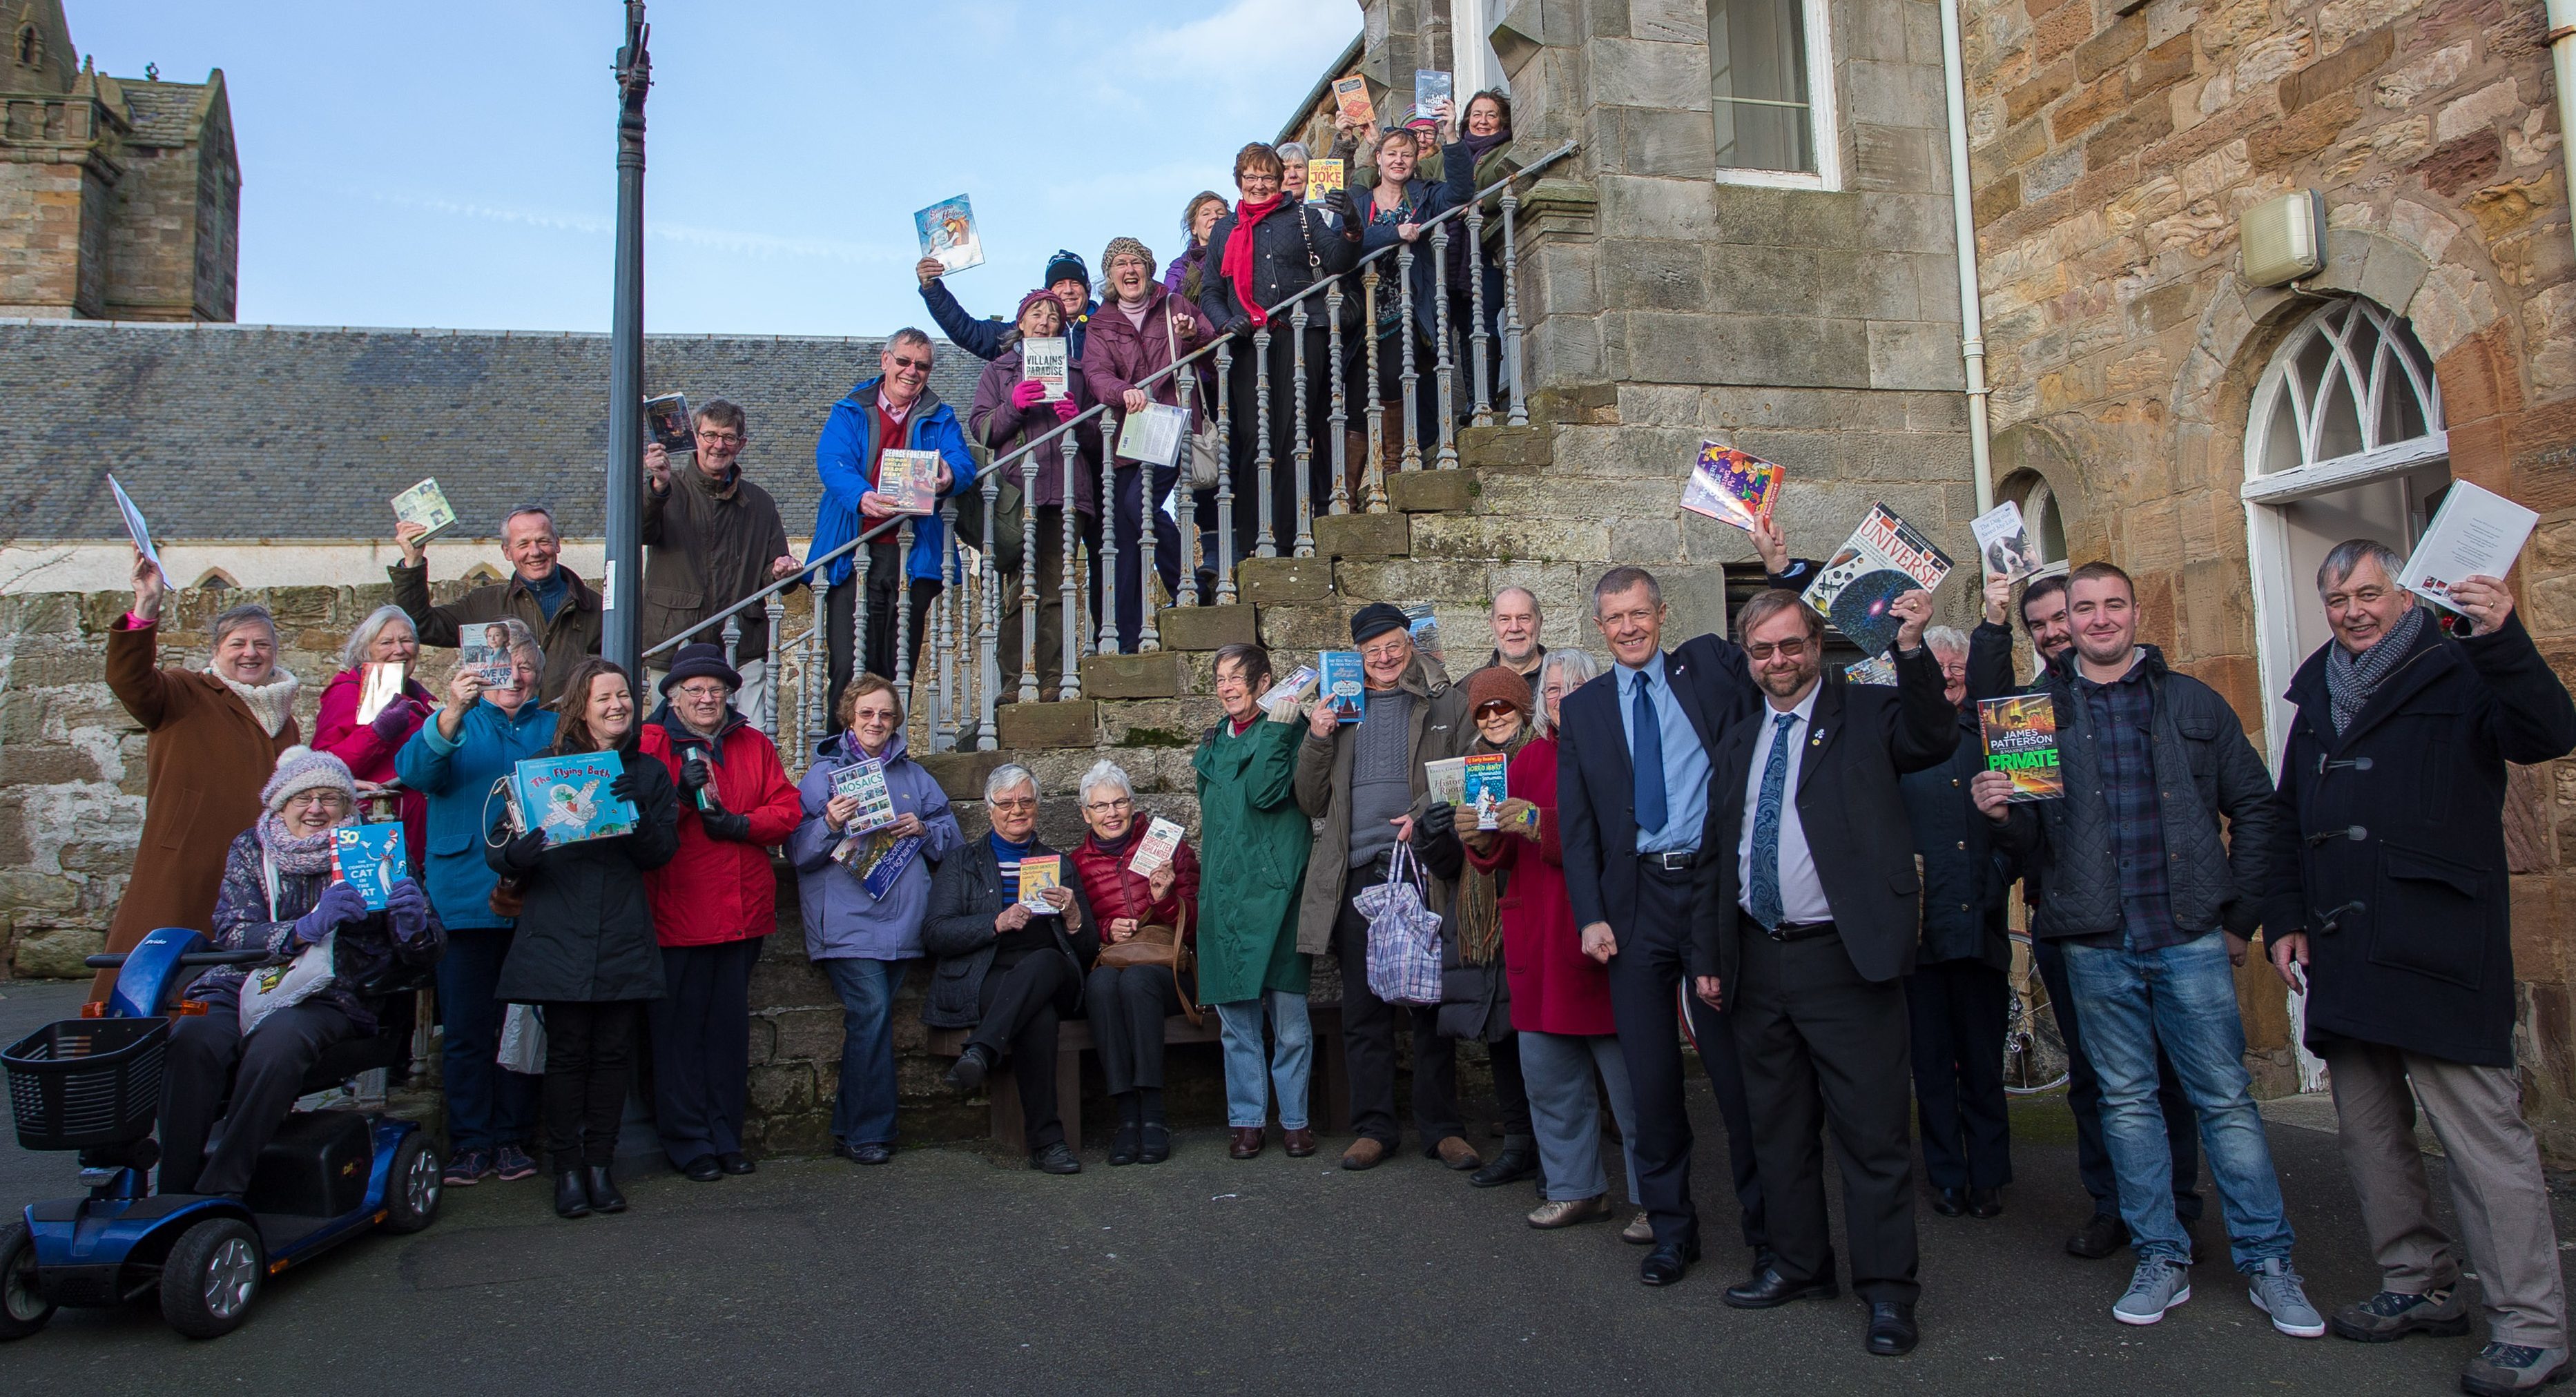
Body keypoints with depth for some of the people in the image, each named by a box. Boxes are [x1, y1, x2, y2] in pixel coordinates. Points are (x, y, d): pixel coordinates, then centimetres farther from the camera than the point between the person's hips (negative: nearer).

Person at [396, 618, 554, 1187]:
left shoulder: (553, 728, 12)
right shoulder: (454, 722, 6)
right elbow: (415, 770, -14)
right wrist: (452, 714, -31)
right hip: (466, 899, -1)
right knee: (466, 1028, 2)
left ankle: (512, 1139, 16)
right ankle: (470, 1142, 11)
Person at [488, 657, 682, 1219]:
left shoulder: (648, 773, 10)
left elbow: (660, 853, 1)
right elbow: (495, 847, 1)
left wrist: (638, 812, -18)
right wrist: (520, 851, -22)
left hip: (624, 936, 2)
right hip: (559, 935, -2)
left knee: (614, 1051, 3)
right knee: (567, 1051, 0)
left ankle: (600, 1163, 15)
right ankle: (567, 1168, 11)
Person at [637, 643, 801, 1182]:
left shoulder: (754, 744, 13)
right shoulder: (651, 744, 0)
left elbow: (787, 809, 6)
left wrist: (740, 824, -9)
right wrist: (682, 795, -23)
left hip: (743, 911, 4)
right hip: (677, 911, -4)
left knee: (731, 1027, 11)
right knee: (679, 1027, 2)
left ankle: (726, 1136, 21)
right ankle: (687, 1142, 12)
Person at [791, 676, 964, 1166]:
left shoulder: (913, 775, 17)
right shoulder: (823, 773, 7)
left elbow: (952, 840, 16)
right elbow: (798, 850, 0)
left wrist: (923, 829, -4)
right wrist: (829, 825, -18)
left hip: (899, 919, 4)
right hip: (847, 919, -3)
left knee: (870, 1018, 3)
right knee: (871, 1012, -15)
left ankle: (850, 1128, 14)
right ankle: (867, 1131, -5)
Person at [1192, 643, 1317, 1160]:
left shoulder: (1287, 730, 0)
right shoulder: (1213, 741, 19)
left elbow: (1265, 792, -15)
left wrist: (1277, 727, -13)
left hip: (1274, 886, -5)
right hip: (1224, 891, 5)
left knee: (1289, 1015, -2)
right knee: (1236, 1018, 6)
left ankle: (1294, 1119, 11)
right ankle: (1246, 1120, 15)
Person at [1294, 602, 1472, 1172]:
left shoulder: (1448, 704, 9)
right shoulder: (1339, 710, 18)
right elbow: (1312, 803, 17)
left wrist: (1424, 815, -13)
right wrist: (1316, 741, 2)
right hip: (1357, 876, 3)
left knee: (1430, 1005, 2)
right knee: (1363, 1011, 5)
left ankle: (1440, 1127, 11)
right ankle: (1374, 1127, 14)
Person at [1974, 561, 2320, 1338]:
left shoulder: (2192, 703, 6)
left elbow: (2254, 806, 7)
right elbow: (2034, 838, 7)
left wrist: (2242, 915, 3)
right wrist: (2002, 815, -15)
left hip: (2190, 933, -1)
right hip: (2096, 944, 1)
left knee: (2226, 1098, 3)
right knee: (2126, 1101, 8)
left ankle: (2267, 1261, 16)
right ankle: (2161, 1258, 20)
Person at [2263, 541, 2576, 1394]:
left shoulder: (2458, 675, 2)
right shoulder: (2318, 695, 19)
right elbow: (2288, 818, 22)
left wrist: (2505, 641, -32)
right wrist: (2284, 917, 12)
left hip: (2439, 950, -6)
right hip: (2343, 955, 7)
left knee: (2482, 1130, -5)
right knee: (2367, 1130, 12)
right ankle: (2418, 1286, 26)